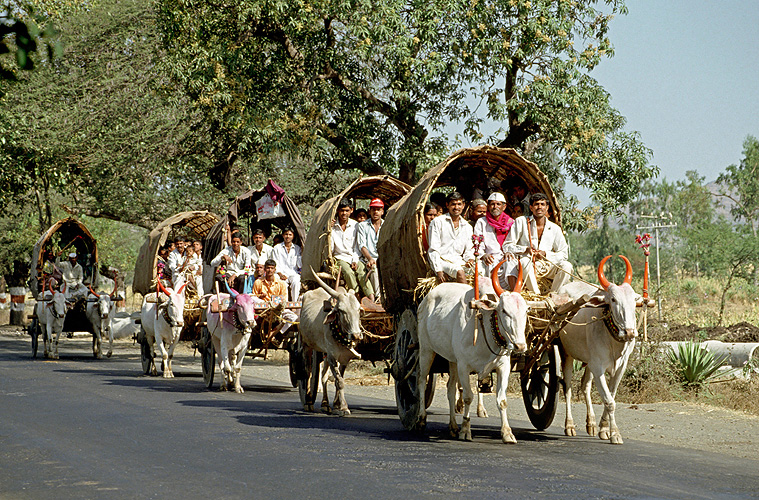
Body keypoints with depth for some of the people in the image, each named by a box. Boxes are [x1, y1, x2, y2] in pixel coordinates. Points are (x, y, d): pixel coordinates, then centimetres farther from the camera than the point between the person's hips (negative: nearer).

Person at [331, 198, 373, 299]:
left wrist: (355, 261, -8)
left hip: (354, 257, 1)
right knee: (348, 273, -32)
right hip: (340, 258, -1)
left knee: (362, 272, -29)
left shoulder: (355, 225, 5)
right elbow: (330, 249, -1)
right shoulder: (332, 227, 1)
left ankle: (371, 298, -41)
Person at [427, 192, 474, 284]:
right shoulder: (438, 222, 1)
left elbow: (468, 250, 21)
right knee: (460, 272, -35)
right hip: (442, 261, -5)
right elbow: (434, 250, -4)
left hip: (458, 261, 5)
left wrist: (470, 259, -5)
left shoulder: (467, 226, 17)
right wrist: (438, 271, -15)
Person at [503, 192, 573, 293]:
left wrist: (545, 254, -11)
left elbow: (564, 253, 7)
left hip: (547, 266, 3)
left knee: (566, 266, -24)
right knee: (525, 261, -37)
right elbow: (506, 246, 0)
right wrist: (526, 249, -17)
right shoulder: (520, 222, 3)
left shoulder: (555, 228, 9)